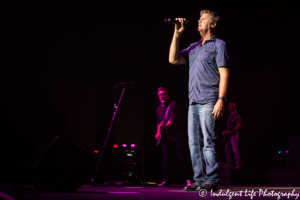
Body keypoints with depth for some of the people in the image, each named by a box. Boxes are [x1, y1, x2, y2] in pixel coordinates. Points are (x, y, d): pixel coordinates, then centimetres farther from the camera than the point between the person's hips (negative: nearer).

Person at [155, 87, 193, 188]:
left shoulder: (173, 105, -7)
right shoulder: (159, 108, 15)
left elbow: (172, 119, -22)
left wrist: (166, 126, -39)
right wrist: (158, 132, 10)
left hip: (176, 136, -6)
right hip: (165, 137, 6)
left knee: (182, 157, -10)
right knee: (165, 158, 3)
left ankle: (188, 180, -8)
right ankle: (166, 180, 8)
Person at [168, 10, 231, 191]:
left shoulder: (218, 45, 3)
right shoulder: (194, 48, 22)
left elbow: (224, 74, -5)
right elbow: (173, 59, 15)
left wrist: (221, 99, -16)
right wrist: (177, 34, 12)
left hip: (209, 102, -7)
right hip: (193, 102, 7)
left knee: (208, 142, -10)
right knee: (194, 142, 4)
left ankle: (211, 181, -8)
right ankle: (199, 180, 8)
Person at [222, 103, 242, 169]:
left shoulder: (236, 115, -1)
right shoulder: (230, 116, 22)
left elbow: (239, 125, -9)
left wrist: (231, 131, -17)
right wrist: (225, 131, 6)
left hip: (233, 134, -8)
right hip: (228, 135, 8)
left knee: (235, 149, -15)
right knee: (227, 149, 3)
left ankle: (238, 164, -18)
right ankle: (228, 163, 4)